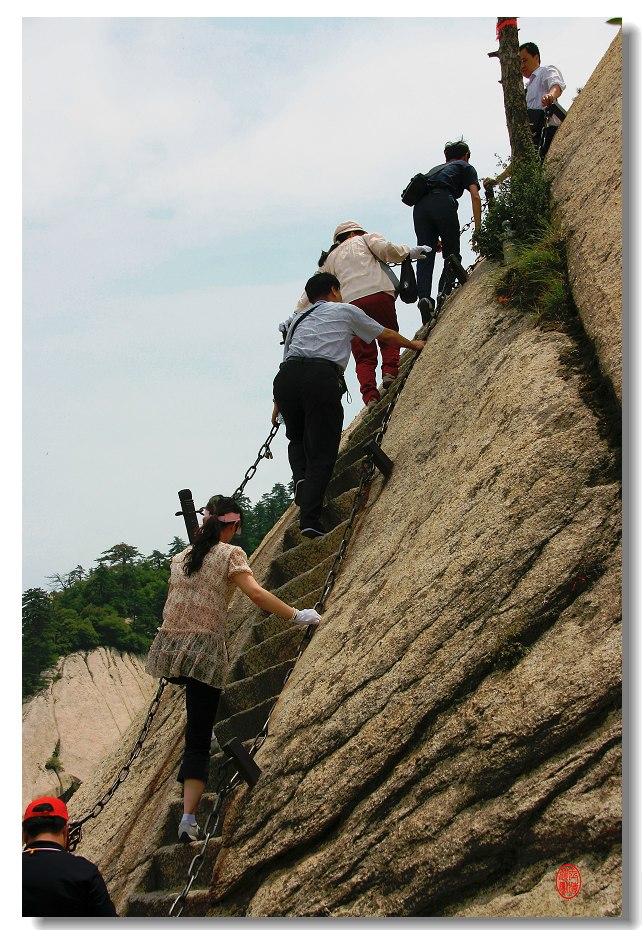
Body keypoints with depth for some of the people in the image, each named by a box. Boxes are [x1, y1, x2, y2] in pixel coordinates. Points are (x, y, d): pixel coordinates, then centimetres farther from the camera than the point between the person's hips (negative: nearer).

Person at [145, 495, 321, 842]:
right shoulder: (230, 554, -1)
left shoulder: (180, 558, 14)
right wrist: (297, 616, -9)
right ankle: (188, 819, -10)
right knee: (198, 742, -3)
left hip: (169, 649, 5)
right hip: (205, 653, -5)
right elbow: (255, 594, -13)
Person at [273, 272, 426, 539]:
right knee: (321, 453, -2)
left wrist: (278, 405, 40)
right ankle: (309, 520, -14)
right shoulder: (345, 310, 22)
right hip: (321, 378, -4)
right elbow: (387, 335, 33)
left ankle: (300, 479, 0)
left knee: (297, 438, 28)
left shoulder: (298, 319, 33)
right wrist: (414, 345, 52)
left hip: (286, 376, 4)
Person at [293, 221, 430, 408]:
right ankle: (390, 371, -8)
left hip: (350, 303, 3)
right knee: (389, 337, 16)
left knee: (364, 356, 4)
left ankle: (370, 396, -12)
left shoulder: (331, 258, 29)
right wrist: (409, 252, 12)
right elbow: (385, 249, 0)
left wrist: (297, 315, 25)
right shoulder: (365, 239, 21)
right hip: (378, 293, -2)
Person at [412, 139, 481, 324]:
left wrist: (436, 238, 38)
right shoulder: (466, 167, 25)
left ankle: (424, 297, -21)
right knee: (452, 254, 6)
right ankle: (444, 293, -15)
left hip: (420, 205, 4)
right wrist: (478, 229, 9)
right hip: (443, 201, -4)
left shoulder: (435, 169, 40)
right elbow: (475, 197, 9)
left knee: (425, 257, -1)